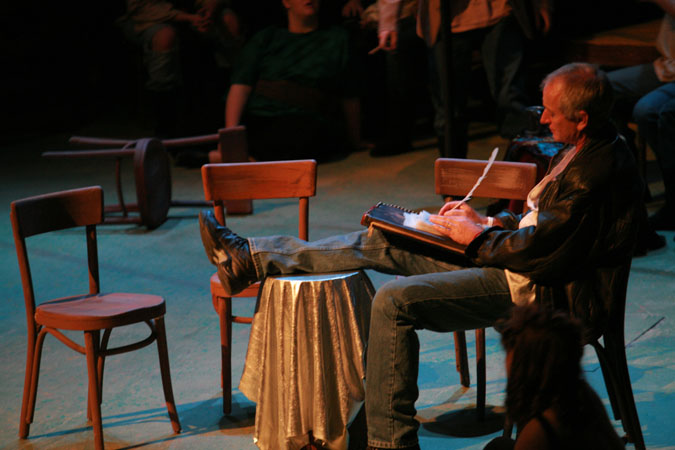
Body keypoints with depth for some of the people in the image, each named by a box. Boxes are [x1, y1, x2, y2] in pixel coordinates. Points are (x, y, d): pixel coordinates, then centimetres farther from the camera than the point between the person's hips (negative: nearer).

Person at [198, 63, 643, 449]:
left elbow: (537, 247, -24)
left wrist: (477, 237, -9)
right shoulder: (592, 150, 9)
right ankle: (252, 258, 11)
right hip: (532, 266, 10)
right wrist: (488, 222, 9)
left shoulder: (597, 173, -24)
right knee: (381, 242, 5)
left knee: (395, 301, -18)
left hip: (538, 291, -10)